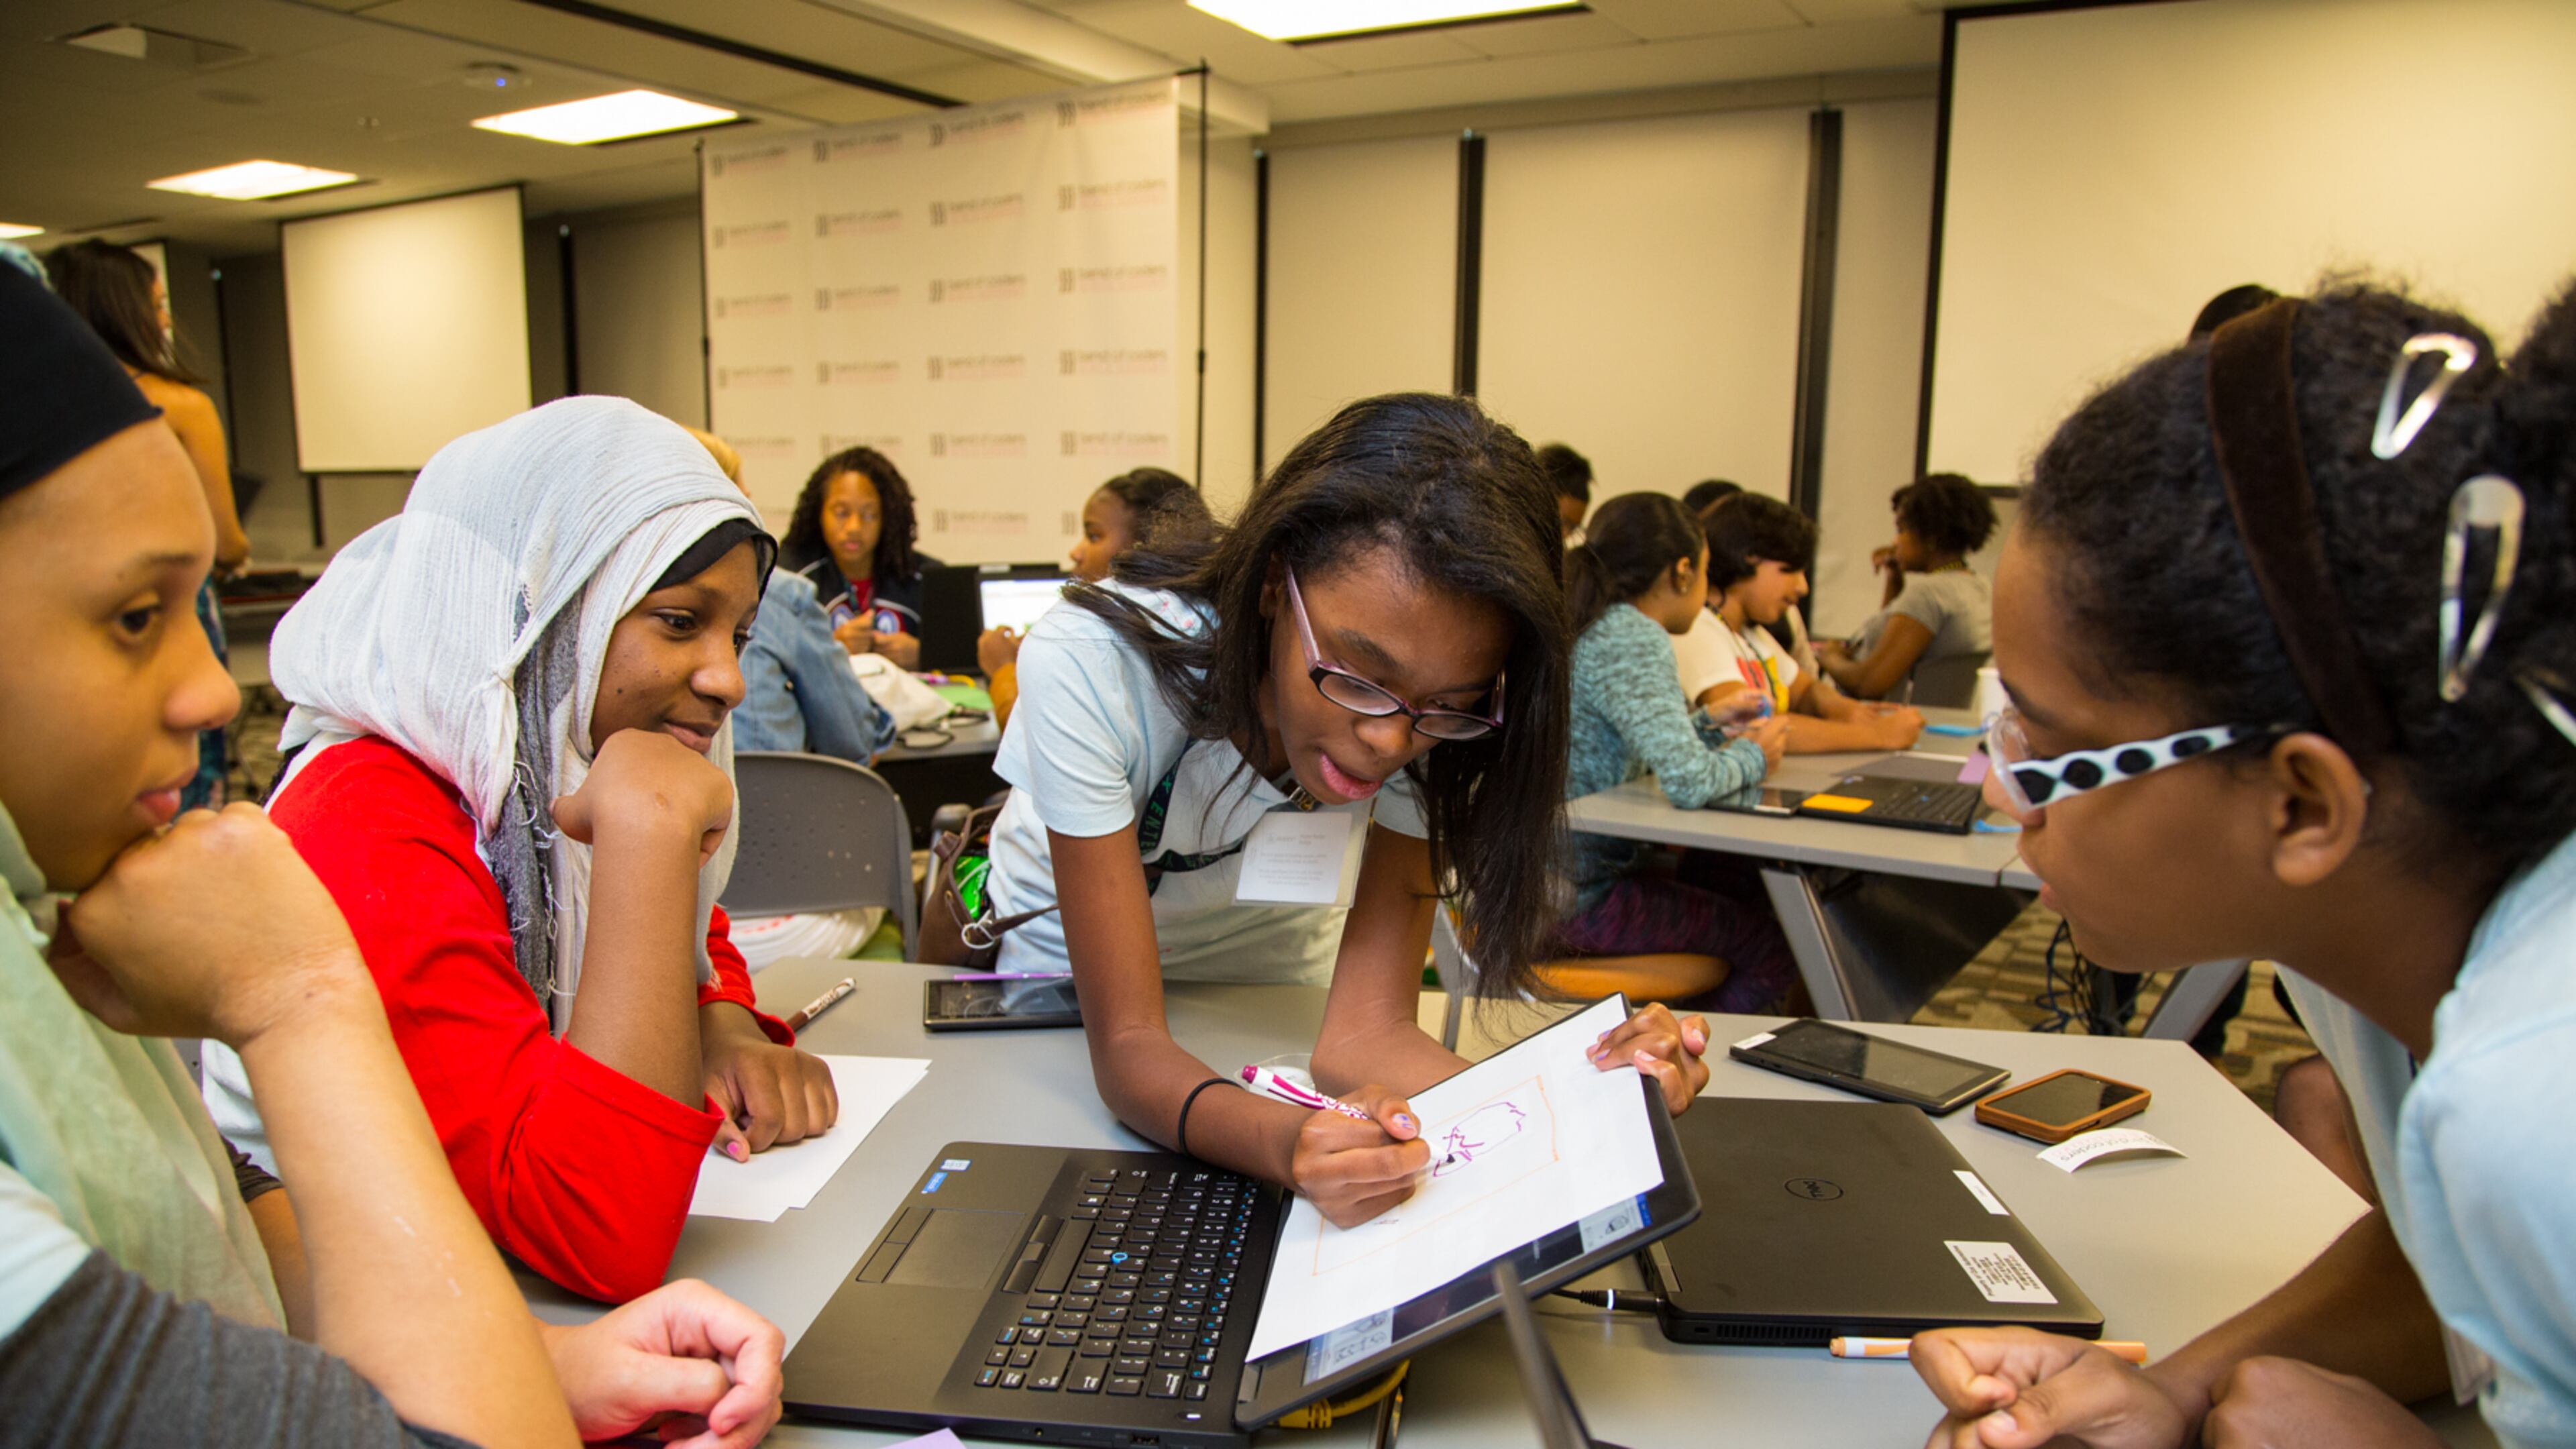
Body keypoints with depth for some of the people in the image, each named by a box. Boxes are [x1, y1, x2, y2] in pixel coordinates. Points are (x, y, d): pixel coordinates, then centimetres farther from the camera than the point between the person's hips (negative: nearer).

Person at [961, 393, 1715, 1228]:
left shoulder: (1442, 727, -23)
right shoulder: (1092, 665, -32)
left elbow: (1361, 1033, -24)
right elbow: (1128, 1044, -31)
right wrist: (1287, 1144, -50)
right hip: (1064, 981, -1)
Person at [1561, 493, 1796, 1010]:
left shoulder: (1586, 627, 9)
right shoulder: (1633, 638, -19)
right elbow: (1689, 780, -27)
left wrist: (1710, 723, 18)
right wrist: (1750, 758, -8)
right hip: (1576, 895, -10)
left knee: (1744, 897, 24)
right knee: (1773, 947, 2)